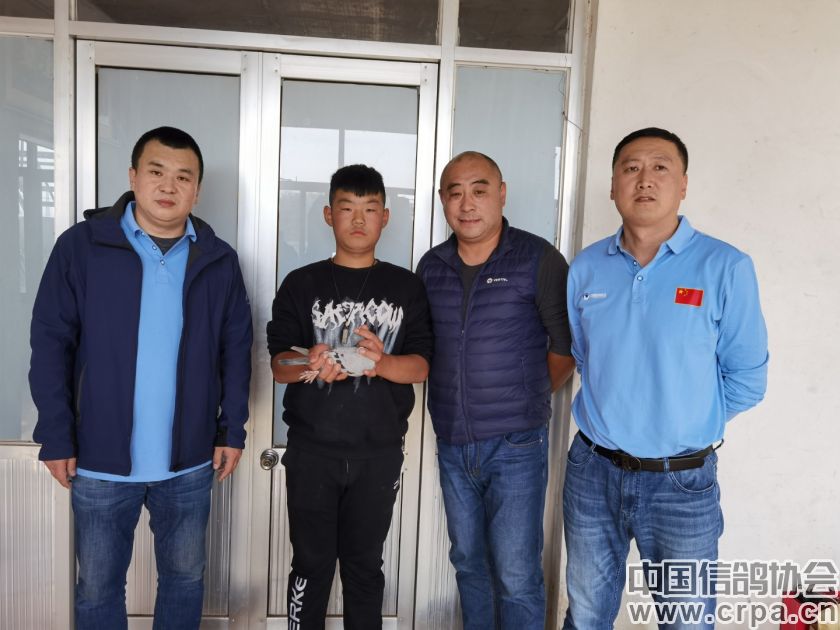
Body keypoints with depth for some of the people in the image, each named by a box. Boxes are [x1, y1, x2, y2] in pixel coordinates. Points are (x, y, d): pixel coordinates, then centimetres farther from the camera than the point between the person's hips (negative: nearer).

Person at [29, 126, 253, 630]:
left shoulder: (219, 260, 0)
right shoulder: (81, 246, -6)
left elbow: (237, 350, 4)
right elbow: (51, 344, -4)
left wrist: (233, 429, 0)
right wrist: (57, 437, -7)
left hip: (189, 461, 2)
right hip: (100, 460, -1)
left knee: (185, 577, 18)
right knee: (98, 586, 16)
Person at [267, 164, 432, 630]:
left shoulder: (406, 287, 3)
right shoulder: (301, 284, 1)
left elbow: (421, 366, -2)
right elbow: (278, 364, -3)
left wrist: (382, 363, -23)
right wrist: (311, 365, -26)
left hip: (380, 452, 1)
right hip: (312, 450, 0)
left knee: (365, 565, 14)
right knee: (311, 563, 11)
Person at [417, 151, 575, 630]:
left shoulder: (538, 259, -10)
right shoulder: (432, 266, 5)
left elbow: (566, 346, -5)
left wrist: (527, 398, 5)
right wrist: (461, 400, 8)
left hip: (516, 446, -5)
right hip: (453, 444, 5)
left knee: (516, 575, 3)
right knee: (469, 563, 19)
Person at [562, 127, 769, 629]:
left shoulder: (725, 267, -11)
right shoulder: (586, 267, -1)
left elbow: (747, 378, -5)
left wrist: (689, 424, -1)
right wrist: (611, 416, 5)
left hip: (682, 480, -2)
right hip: (592, 469, 3)